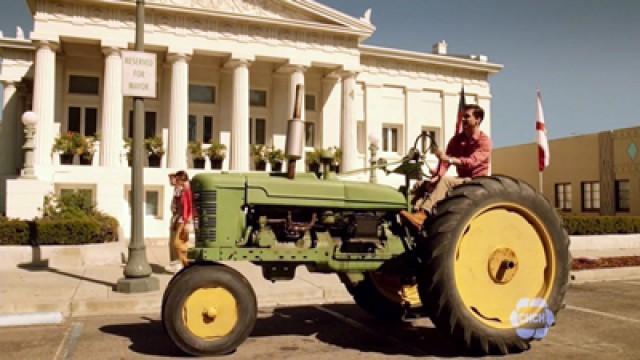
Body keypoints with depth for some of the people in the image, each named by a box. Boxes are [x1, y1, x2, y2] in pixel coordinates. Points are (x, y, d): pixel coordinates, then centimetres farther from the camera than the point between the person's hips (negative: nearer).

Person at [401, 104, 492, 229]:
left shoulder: (484, 141, -9)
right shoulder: (457, 139, 12)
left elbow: (471, 161, -27)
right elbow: (445, 161, 1)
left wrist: (449, 159, -41)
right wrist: (436, 176, -18)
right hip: (461, 179, 7)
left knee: (445, 180, -35)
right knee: (421, 185, -9)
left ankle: (422, 214, -46)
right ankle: (415, 212, -33)